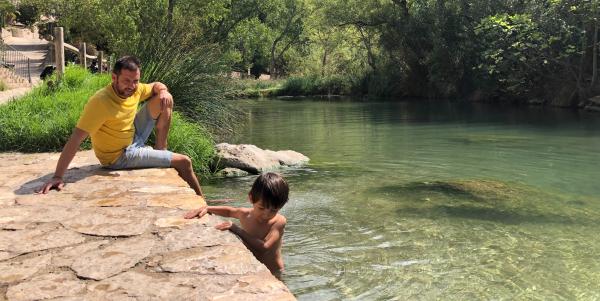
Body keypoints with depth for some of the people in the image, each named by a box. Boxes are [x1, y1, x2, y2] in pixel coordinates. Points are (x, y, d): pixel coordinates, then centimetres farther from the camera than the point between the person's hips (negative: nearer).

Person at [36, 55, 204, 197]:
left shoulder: (133, 89, -9)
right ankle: (199, 200, 18)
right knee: (184, 162, -7)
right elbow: (75, 139, -34)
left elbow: (157, 86, 11)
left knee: (165, 100, 0)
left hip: (133, 137, 8)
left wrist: (163, 92, -14)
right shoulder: (100, 102, -32)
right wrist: (58, 176, -38)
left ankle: (160, 151, 8)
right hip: (120, 156, -8)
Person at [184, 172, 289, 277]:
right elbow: (229, 211, 22)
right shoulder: (245, 214, -3)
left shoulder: (279, 221, -17)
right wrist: (206, 208, 9)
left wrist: (237, 230, -28)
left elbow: (264, 247, -30)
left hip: (273, 273, -5)